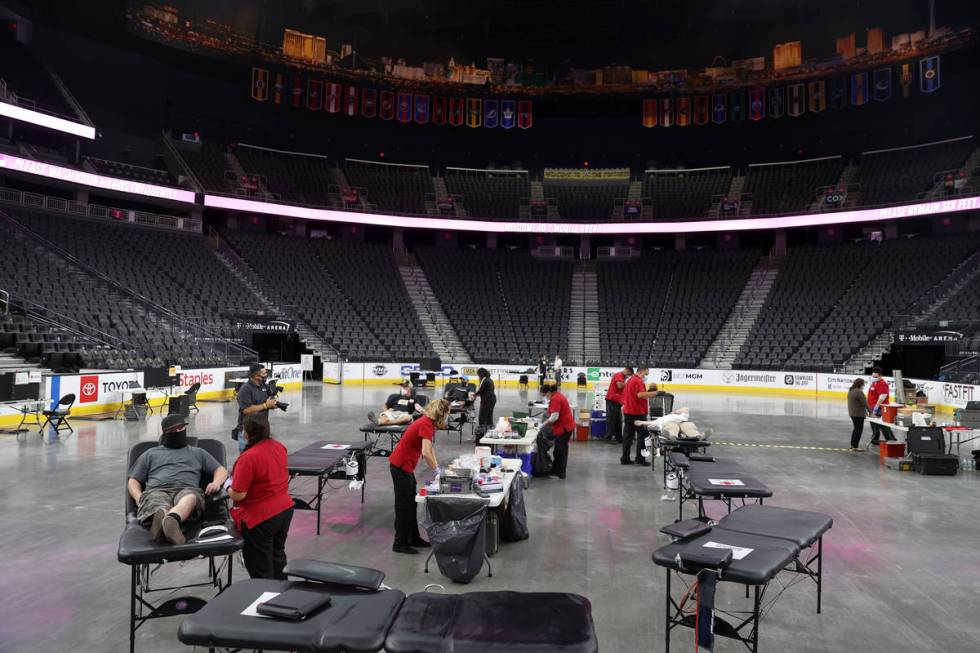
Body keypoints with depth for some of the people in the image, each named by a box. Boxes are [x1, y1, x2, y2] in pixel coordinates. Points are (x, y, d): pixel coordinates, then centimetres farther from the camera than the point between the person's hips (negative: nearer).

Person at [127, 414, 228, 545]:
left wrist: (216, 483, 0)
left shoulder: (198, 453, 33)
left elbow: (221, 470, 25)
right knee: (160, 509, -40)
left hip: (187, 489, -1)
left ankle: (168, 520, -71)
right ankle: (171, 524, -72)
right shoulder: (150, 454, 35)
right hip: (156, 491, 1)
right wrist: (138, 497, 4)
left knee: (190, 497, -42)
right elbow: (133, 480, 28)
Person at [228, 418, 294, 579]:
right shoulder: (279, 447, -3)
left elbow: (238, 495, -22)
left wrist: (229, 490, -3)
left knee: (260, 569, 11)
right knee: (277, 555, 28)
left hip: (261, 518, -8)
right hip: (285, 510, 8)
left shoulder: (248, 457, -26)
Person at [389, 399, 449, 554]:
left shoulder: (428, 422, 6)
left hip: (406, 466, 10)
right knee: (403, 504, 0)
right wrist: (437, 470, -18)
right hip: (400, 467, -10)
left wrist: (437, 467, 10)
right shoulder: (426, 425, -23)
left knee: (411, 503, 17)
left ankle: (414, 538, 27)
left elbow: (430, 448, 17)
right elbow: (426, 453, -31)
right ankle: (400, 544, 10)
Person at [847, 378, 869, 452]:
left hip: (852, 413, 9)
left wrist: (865, 411, 20)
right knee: (858, 430, -1)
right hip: (858, 414, -9)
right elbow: (864, 403, -16)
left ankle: (852, 445, 23)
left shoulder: (851, 391, 11)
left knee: (856, 429, 18)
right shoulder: (859, 392, -19)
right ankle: (855, 447, 2)